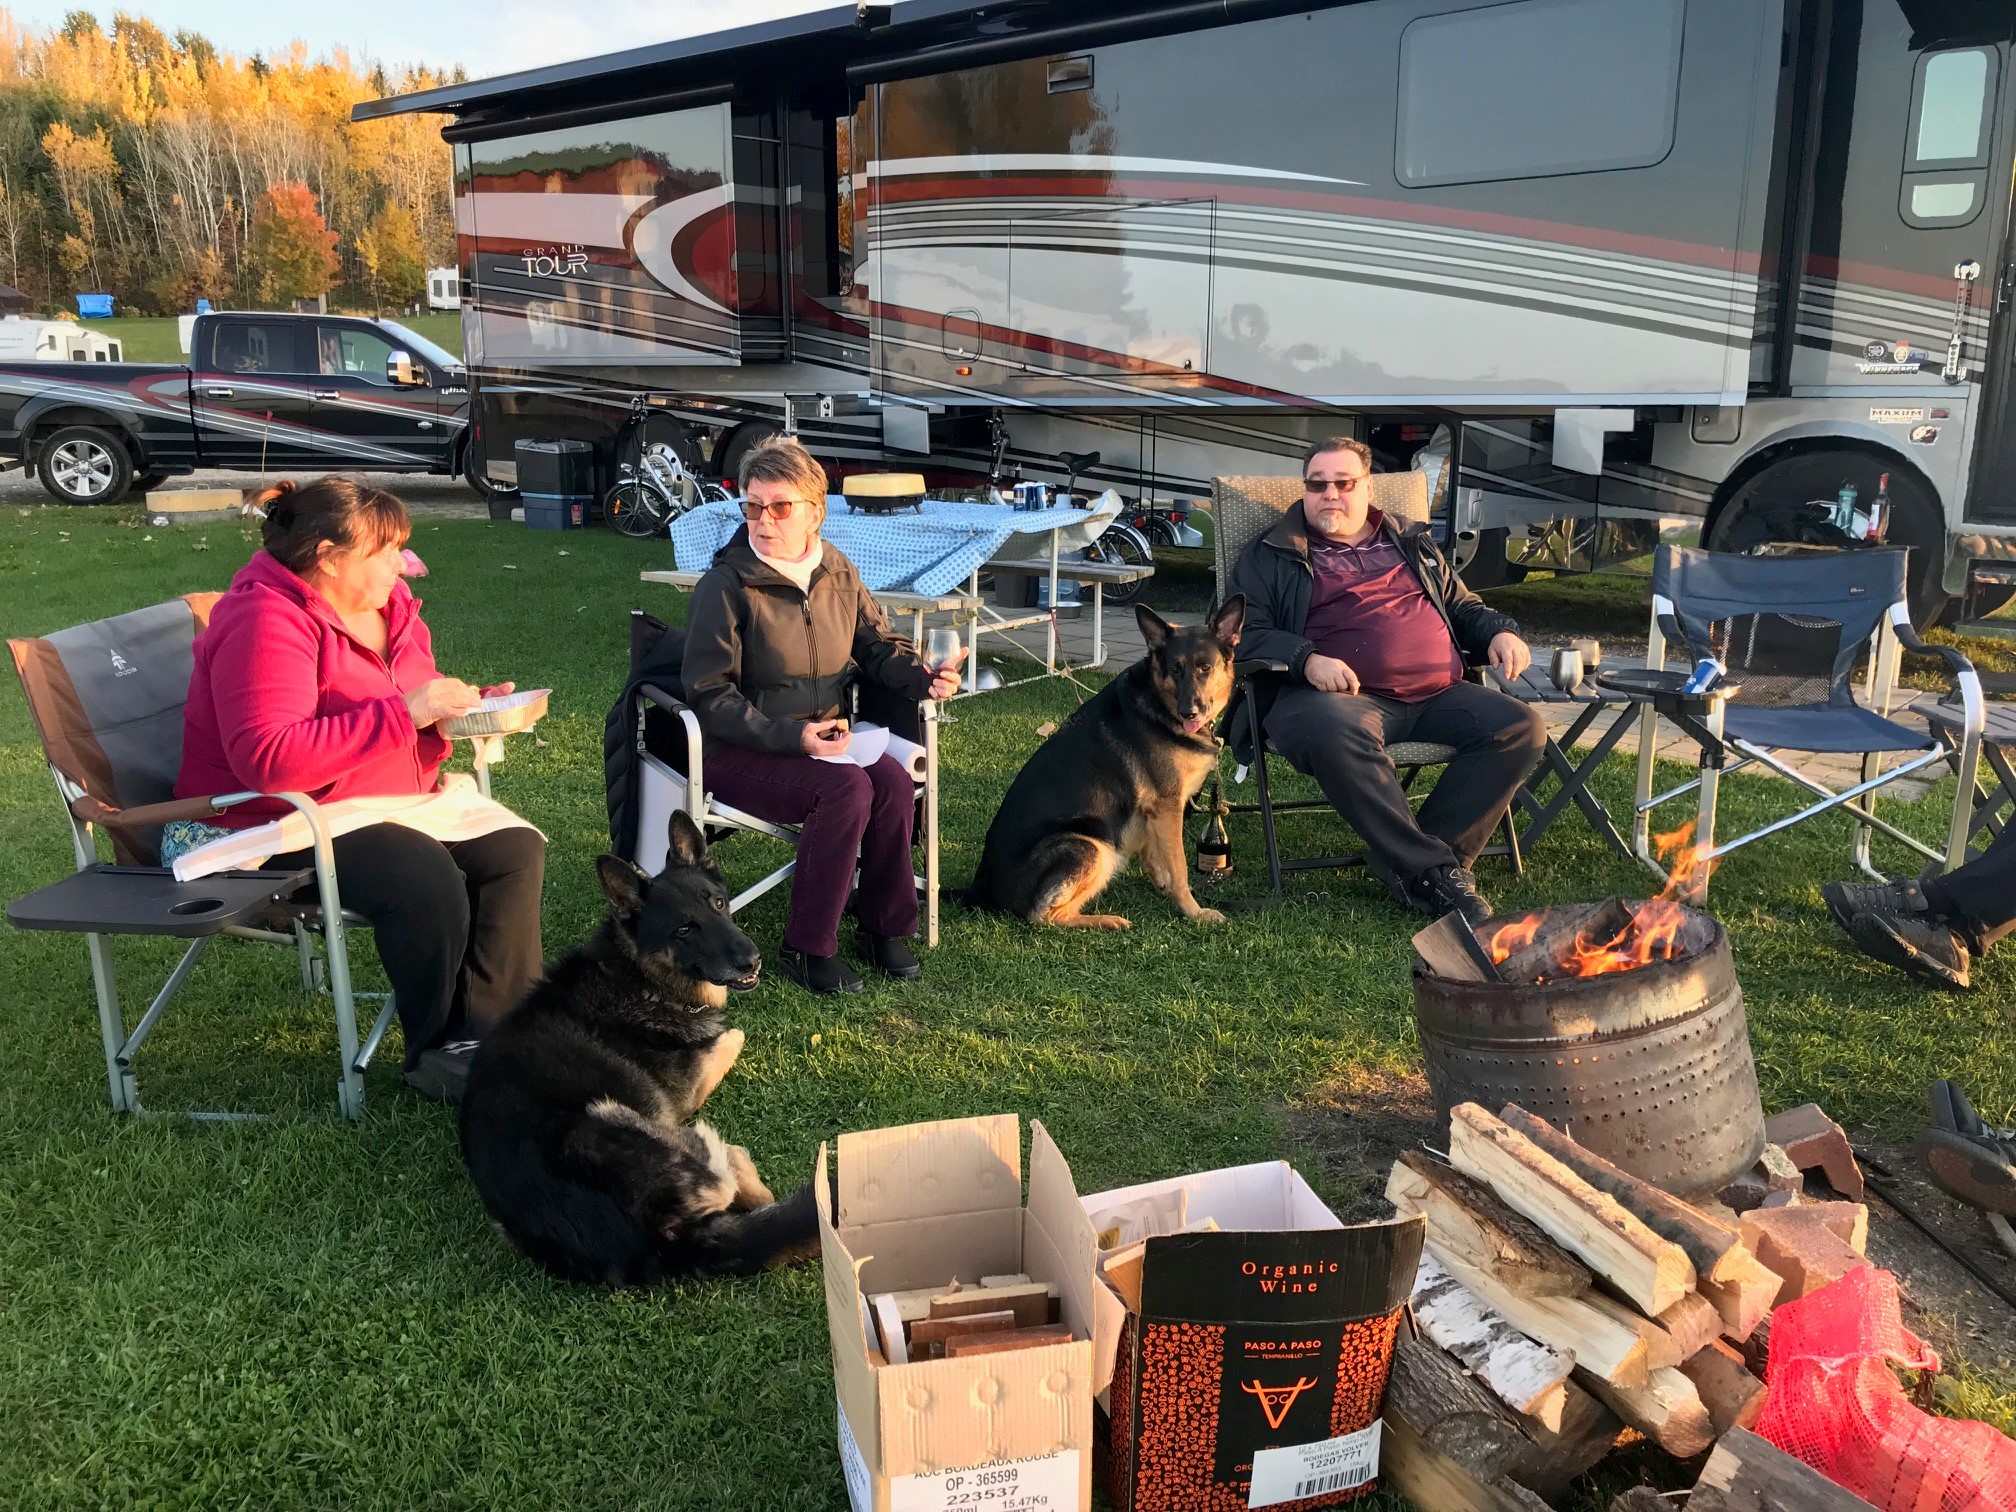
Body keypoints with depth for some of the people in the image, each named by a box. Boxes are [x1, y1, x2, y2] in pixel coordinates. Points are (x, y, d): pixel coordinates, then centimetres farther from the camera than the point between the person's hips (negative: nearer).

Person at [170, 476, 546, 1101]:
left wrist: (467, 708, -3)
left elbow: (419, 715, 22)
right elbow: (268, 758, -34)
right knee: (429, 880, -31)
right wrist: (405, 712, -33)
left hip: (389, 802, 9)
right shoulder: (266, 624, -20)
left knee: (516, 851, -9)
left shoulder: (387, 606, 7)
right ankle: (438, 1058, -9)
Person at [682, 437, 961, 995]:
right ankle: (807, 949, -16)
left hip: (826, 737, 5)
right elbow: (709, 697, -14)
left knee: (893, 780, -24)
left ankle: (883, 929, -5)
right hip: (741, 754, -5)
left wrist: (924, 678, -9)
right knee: (848, 788, -30)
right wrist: (791, 736, -24)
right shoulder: (725, 586, -12)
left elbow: (880, 646, 14)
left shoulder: (838, 573, 5)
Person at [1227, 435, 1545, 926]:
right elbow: (1247, 633, 4)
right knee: (1335, 734, -40)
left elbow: (1464, 607, 36)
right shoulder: (1273, 556, 15)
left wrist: (1499, 631, 12)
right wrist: (1306, 660, -15)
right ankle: (1435, 871, -30)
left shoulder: (1414, 546, 28)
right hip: (1341, 695, -5)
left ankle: (1407, 864, -21)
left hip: (1438, 694, 5)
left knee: (1521, 725, -19)